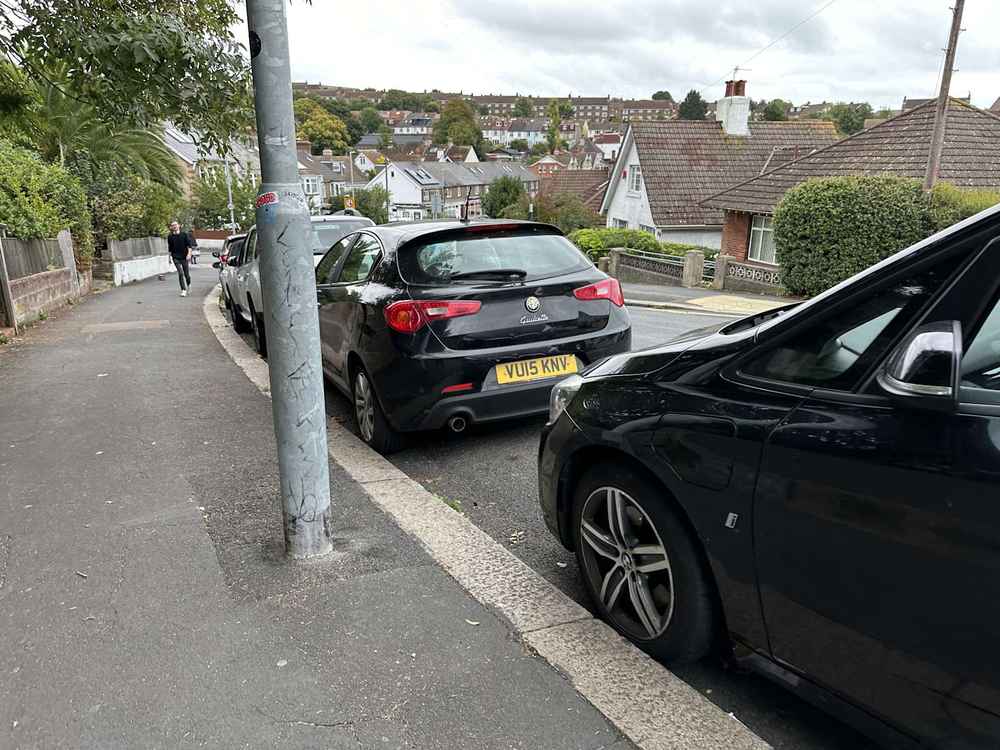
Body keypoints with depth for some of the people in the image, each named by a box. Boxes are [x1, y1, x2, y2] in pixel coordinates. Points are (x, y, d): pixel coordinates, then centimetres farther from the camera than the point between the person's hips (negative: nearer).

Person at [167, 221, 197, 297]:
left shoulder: (184, 234, -1)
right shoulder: (170, 237, 4)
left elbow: (189, 245, -4)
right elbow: (170, 248, 14)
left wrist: (189, 254, -17)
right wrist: (170, 256, 15)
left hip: (184, 257, 0)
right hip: (176, 257, 0)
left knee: (186, 274, 6)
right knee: (180, 273, -14)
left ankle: (188, 285, 37)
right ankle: (183, 290, -9)